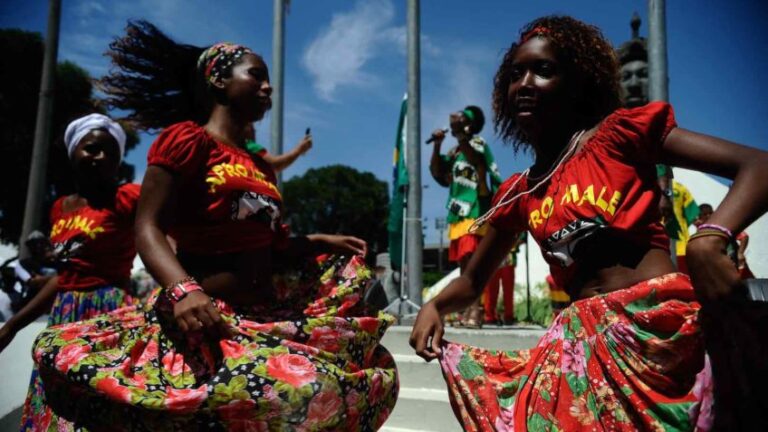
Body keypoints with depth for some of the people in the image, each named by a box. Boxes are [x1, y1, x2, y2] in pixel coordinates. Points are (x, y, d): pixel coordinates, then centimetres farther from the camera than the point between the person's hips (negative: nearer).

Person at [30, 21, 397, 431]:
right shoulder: (187, 139, -2)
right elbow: (148, 230, -11)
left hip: (265, 316, 9)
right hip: (205, 318, -8)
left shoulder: (261, 167, 20)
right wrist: (183, 290, -29)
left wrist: (320, 242, 14)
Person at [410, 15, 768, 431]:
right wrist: (433, 306, 2)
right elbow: (472, 280, 24)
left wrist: (709, 238, -25)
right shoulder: (517, 192, 13)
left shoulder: (621, 133, 0)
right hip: (584, 341, 4)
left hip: (663, 323, -4)